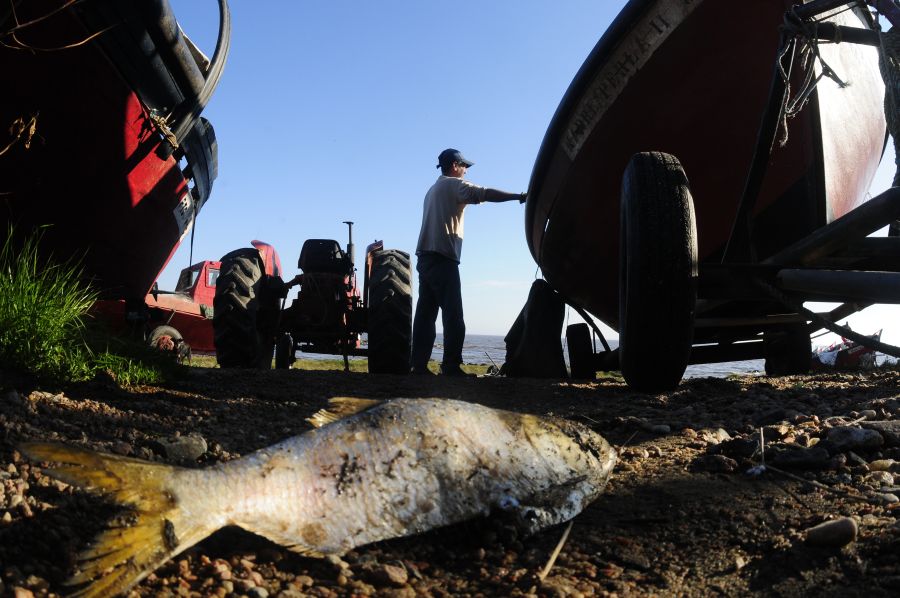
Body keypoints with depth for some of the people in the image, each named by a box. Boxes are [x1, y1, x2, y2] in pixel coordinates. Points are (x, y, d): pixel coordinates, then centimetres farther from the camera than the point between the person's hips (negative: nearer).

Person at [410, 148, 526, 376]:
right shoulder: (453, 184, 0)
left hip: (425, 258, 9)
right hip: (443, 258, -9)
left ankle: (418, 364, 2)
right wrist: (519, 196, -10)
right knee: (453, 315, -10)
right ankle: (451, 365, -14)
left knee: (425, 313, 5)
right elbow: (485, 193, -12)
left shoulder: (433, 189, 27)